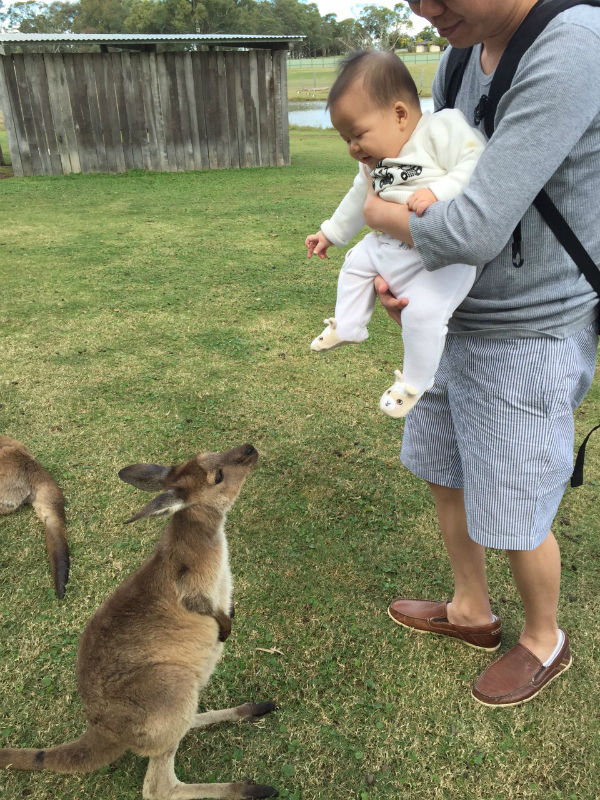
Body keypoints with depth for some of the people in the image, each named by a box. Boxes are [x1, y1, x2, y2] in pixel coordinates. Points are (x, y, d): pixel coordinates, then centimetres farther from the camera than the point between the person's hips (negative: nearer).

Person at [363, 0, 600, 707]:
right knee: (445, 476, 20)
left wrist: (374, 212, -12)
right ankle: (471, 611, 45)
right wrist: (385, 276, -10)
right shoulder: (458, 62, 3)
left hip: (527, 343, -8)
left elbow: (472, 233, -31)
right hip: (453, 324, 8)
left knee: (513, 515, 7)